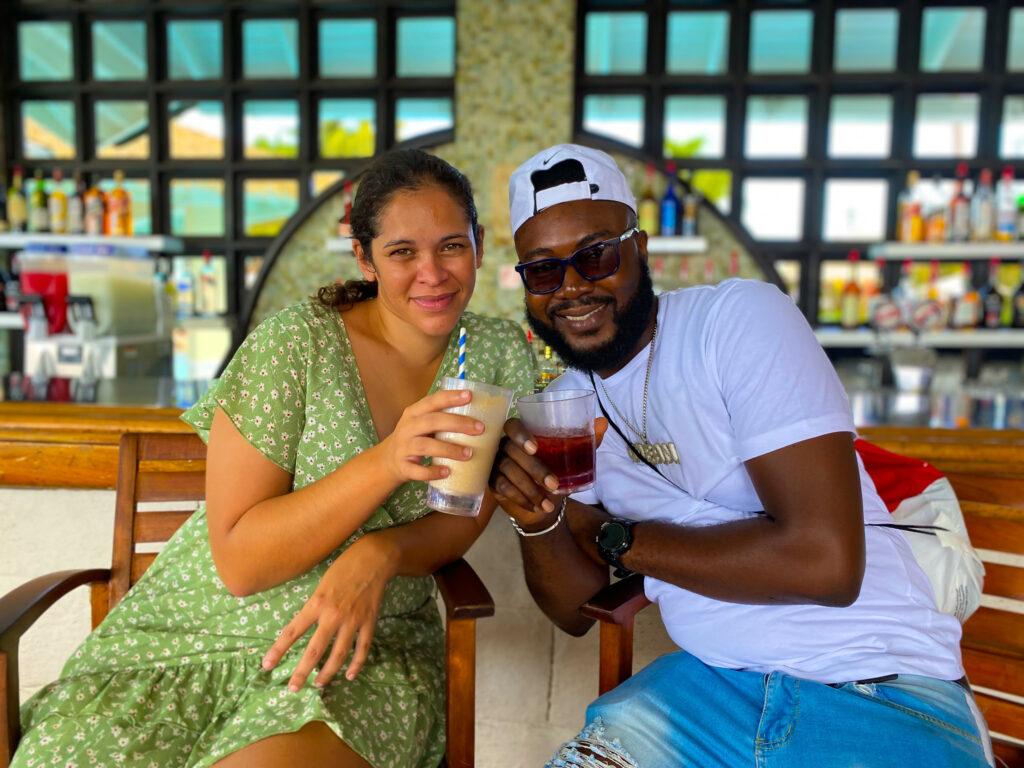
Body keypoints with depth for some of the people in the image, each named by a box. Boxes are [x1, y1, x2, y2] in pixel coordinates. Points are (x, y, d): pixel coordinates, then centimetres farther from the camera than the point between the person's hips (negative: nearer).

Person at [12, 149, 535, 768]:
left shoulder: (502, 352, -1)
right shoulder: (294, 344, -12)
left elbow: (467, 516, 2)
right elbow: (239, 563, -14)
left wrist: (380, 553, -19)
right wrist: (384, 462, -27)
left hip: (371, 651, 1)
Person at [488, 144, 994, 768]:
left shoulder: (740, 318, -14)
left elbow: (826, 559, -23)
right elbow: (576, 611, 7)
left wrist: (620, 539, -13)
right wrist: (539, 520, -14)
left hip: (882, 693, -4)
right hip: (714, 681, 5)